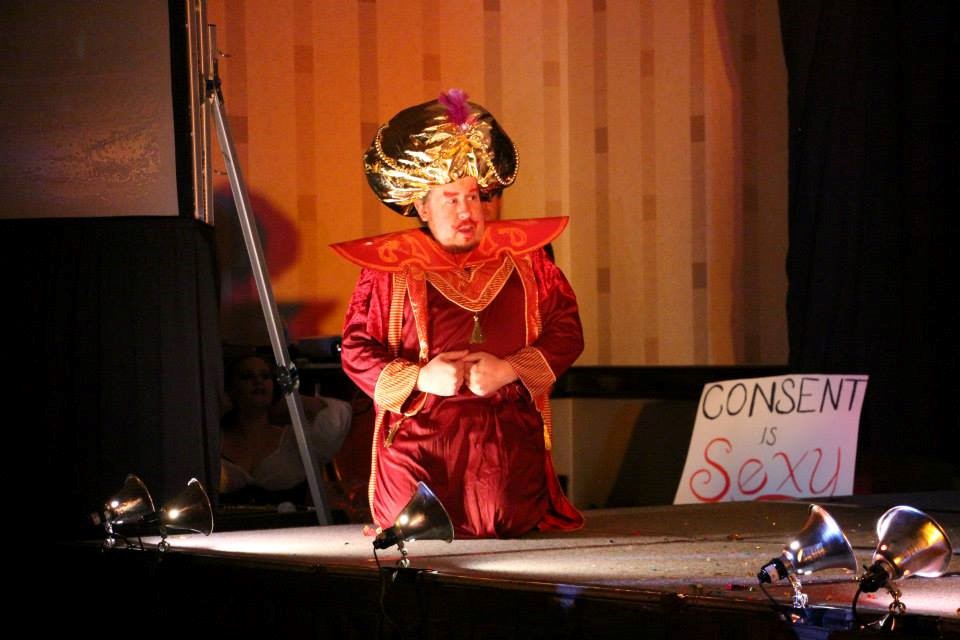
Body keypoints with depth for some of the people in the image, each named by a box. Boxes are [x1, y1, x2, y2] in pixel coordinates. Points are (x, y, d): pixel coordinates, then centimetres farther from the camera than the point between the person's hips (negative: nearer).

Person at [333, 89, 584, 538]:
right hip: (419, 436, -1)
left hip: (508, 433, 1)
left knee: (502, 527, -19)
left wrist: (511, 368, -10)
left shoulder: (522, 255, 11)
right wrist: (419, 377, -13)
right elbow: (356, 350, 2)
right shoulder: (389, 266, 5)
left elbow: (567, 332, 6)